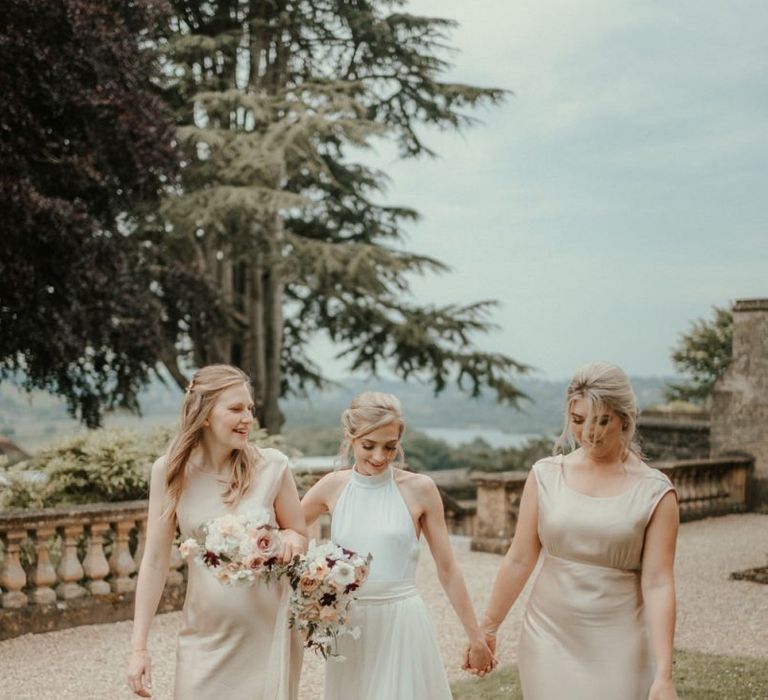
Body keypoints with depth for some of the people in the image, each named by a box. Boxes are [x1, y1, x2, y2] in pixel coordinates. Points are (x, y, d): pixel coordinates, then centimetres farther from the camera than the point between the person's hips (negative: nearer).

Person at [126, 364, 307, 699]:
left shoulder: (272, 466, -9)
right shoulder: (170, 470, -7)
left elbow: (300, 537, 5)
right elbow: (155, 560, -3)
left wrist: (289, 539, -19)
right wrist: (139, 646, -4)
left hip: (266, 631, 0)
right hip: (204, 635, 0)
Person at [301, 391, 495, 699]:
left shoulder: (420, 489, -6)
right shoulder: (333, 487, 0)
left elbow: (447, 570, -1)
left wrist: (475, 636, 2)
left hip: (402, 624, -2)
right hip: (348, 626, 2)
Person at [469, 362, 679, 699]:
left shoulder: (654, 492, -7)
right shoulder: (546, 475, -1)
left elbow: (657, 585, -10)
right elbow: (518, 560, 4)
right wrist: (488, 628, 8)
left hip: (618, 646, -2)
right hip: (549, 637, 2)